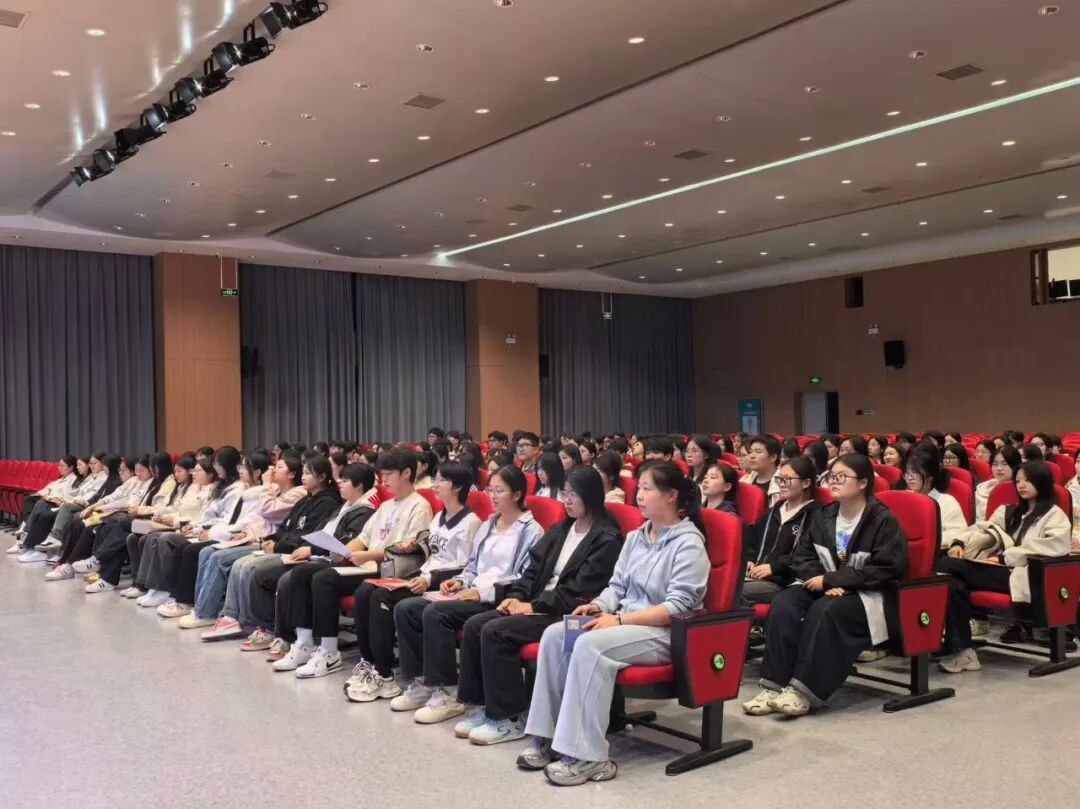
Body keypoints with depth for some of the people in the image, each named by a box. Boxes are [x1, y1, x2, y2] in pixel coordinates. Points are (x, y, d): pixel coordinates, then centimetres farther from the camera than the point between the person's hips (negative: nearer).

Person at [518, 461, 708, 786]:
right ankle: (547, 735, -12)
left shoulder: (689, 543, -11)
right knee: (554, 634, -14)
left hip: (667, 632, -8)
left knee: (589, 645, -32)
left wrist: (620, 620, -23)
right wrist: (598, 606, -9)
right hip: (626, 623, 8)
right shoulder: (635, 537, 13)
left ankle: (588, 756, -28)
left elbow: (677, 607, -18)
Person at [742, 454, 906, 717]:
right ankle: (774, 686, -28)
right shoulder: (822, 516, 10)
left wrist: (830, 579, -18)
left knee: (824, 611, -35)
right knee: (783, 605, -24)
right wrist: (825, 583, -13)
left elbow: (885, 570, -16)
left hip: (865, 595, -5)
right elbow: (802, 556, 9)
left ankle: (803, 691, -31)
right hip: (824, 586, 5)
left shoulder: (883, 520, -8)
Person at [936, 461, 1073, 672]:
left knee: (948, 567, -31)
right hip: (998, 570, 6)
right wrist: (960, 542, -3)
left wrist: (1005, 557, -16)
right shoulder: (1009, 512, 32)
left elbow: (1054, 546, -8)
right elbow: (982, 529, 20)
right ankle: (959, 649, -32)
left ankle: (960, 649, -26)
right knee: (945, 565, -29)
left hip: (1019, 576, -6)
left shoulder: (1055, 516, 12)